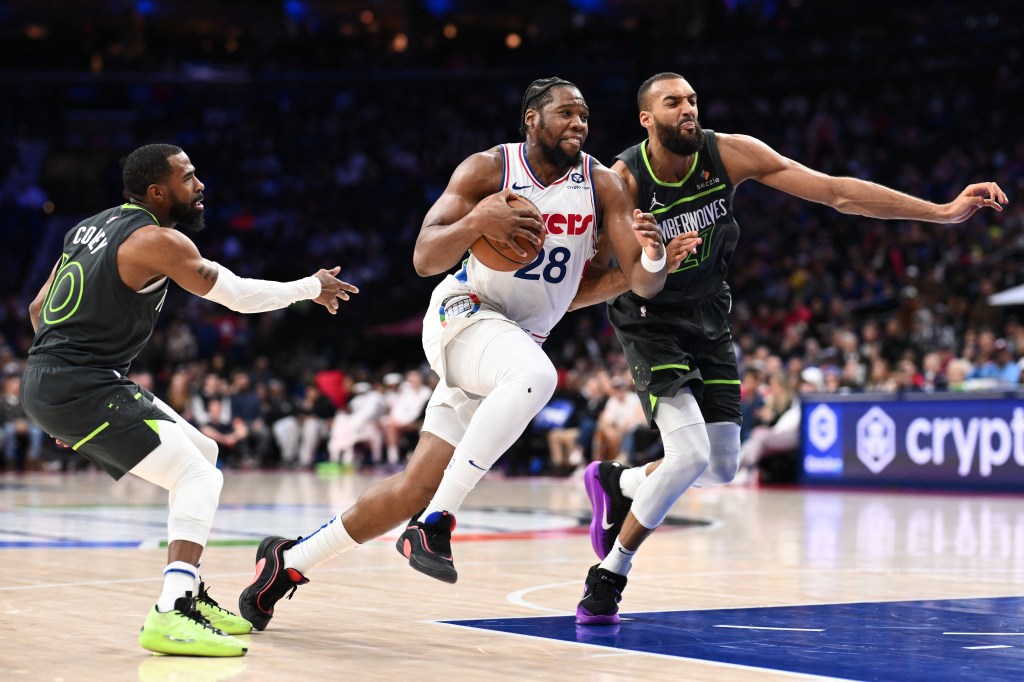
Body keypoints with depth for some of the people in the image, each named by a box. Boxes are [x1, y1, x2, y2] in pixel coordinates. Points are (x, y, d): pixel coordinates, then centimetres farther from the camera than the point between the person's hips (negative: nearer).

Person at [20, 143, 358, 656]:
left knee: (203, 455, 19)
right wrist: (311, 287, 8)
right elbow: (238, 294, -7)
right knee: (197, 476, -12)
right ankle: (172, 616, -23)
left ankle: (191, 595, 23)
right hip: (81, 388, -9)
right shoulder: (158, 240, -12)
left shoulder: (94, 226, 16)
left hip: (48, 379, 10)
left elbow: (39, 309, 21)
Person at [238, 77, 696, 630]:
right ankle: (434, 523, -33)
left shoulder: (601, 185, -1)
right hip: (463, 315, -5)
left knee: (416, 487, 2)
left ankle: (288, 561, 18)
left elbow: (642, 283, -6)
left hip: (519, 338, 5)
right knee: (536, 375, -39)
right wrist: (476, 221, -34)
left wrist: (652, 258, -30)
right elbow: (424, 259, -15)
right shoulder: (488, 169, -10)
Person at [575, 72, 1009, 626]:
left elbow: (837, 192, -18)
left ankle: (616, 485, 34)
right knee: (689, 455, -21)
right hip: (650, 321, -5)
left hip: (708, 316, 5)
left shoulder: (729, 153, -16)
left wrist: (945, 211, -22)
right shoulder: (623, 180, -24)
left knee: (721, 469, 6)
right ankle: (609, 574, -3)